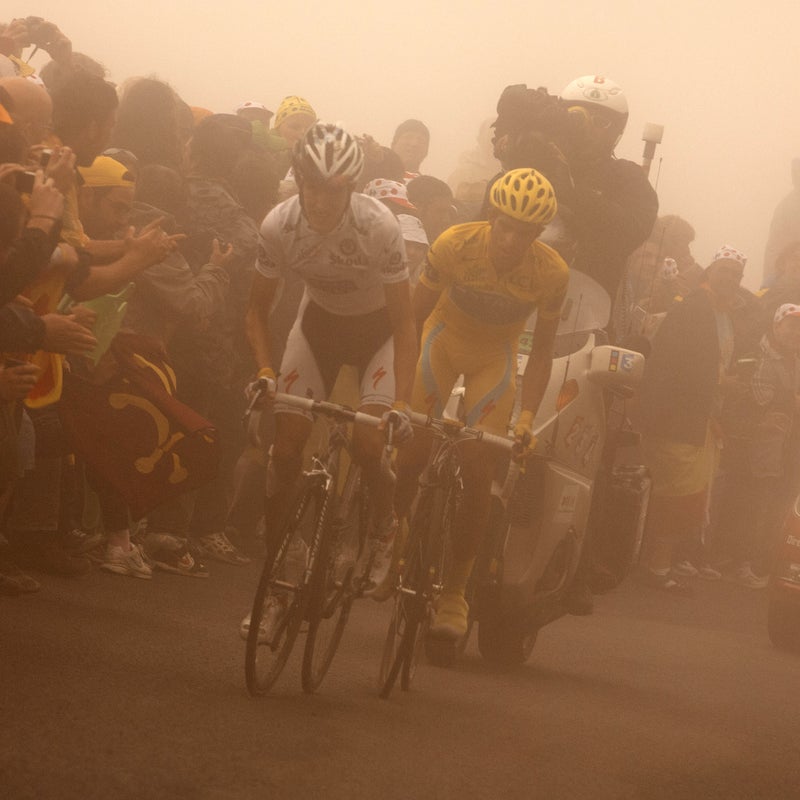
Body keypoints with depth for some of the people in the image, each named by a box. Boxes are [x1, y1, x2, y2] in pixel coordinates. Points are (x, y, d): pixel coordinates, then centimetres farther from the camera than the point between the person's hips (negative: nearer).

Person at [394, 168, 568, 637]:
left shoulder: (552, 273, -26)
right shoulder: (455, 245, -28)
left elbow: (543, 350, -14)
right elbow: (415, 316, -19)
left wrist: (527, 417, -22)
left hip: (496, 356, 0)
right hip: (445, 336, 0)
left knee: (479, 474, -10)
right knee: (413, 450, -14)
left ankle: (454, 592, 1)